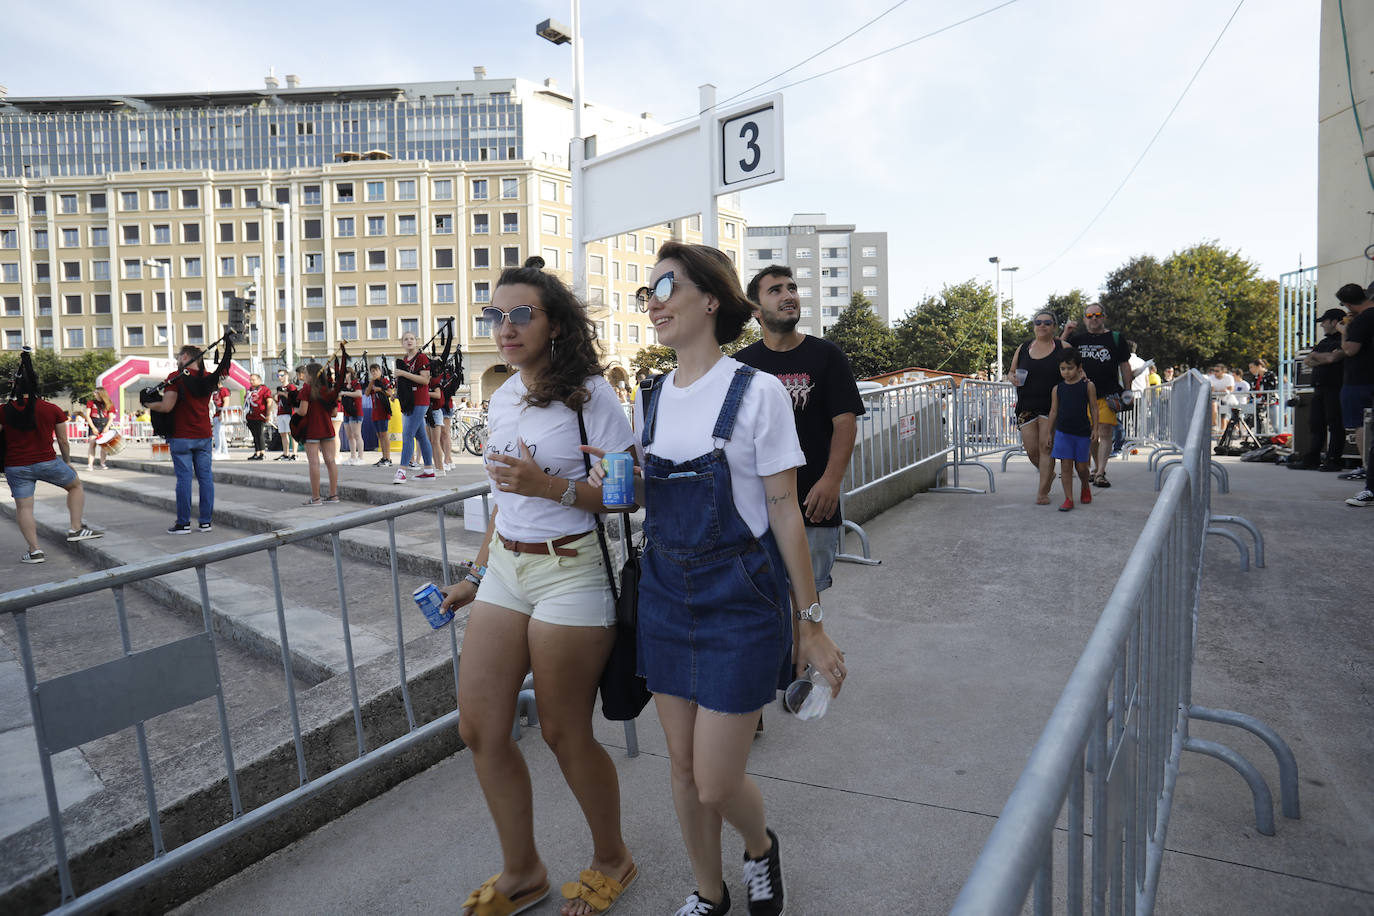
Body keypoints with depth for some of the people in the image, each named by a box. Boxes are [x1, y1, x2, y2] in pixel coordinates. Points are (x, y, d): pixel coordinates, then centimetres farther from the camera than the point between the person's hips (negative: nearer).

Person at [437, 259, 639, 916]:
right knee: (479, 729, 8)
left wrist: (552, 486, -25)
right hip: (505, 568, 7)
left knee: (563, 733, 5)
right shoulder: (502, 399, 10)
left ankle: (611, 861, 33)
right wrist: (476, 577, 21)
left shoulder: (590, 394, -12)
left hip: (571, 572, -7)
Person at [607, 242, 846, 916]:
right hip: (665, 594, 5)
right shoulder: (651, 399, 6)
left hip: (741, 602, -5)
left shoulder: (756, 392, -11)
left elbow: (785, 513, -9)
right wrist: (607, 482, -5)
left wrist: (810, 624, -6)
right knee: (682, 765, 15)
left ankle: (761, 847, 35)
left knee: (716, 783, 0)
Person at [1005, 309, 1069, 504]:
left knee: (1046, 447, -7)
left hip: (1052, 406, -3)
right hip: (1026, 406, 3)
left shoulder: (1063, 348, 3)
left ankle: (1043, 492, 0)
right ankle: (1048, 475, 33)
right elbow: (1011, 372, 19)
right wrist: (1012, 377, -4)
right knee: (1031, 450, 3)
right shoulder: (1023, 348, 11)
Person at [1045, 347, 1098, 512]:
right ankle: (1068, 499, 2)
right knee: (1065, 465, -3)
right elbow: (1053, 411, 8)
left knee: (1081, 466, 6)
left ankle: (1086, 488, 36)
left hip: (1082, 432, -1)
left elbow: (1093, 409, 1)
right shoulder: (1057, 389, 3)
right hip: (1063, 432, 1)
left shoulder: (1088, 386, -1)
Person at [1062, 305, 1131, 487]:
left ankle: (1100, 473, -14)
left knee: (1105, 433, -11)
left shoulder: (1115, 338, 7)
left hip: (1108, 395, -3)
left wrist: (1127, 391, 3)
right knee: (1090, 434, 9)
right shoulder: (1077, 339, 13)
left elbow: (1124, 365, 9)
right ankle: (1097, 467, 25)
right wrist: (1065, 334, -2)